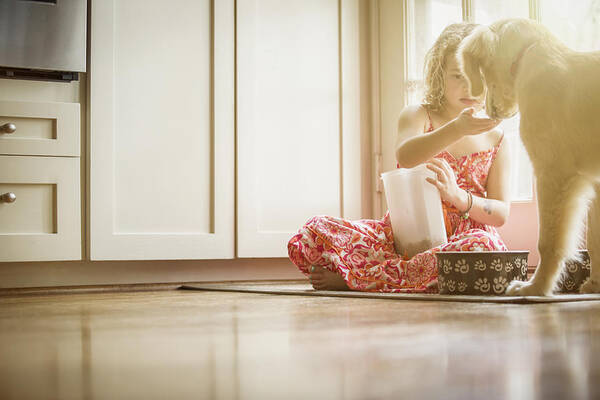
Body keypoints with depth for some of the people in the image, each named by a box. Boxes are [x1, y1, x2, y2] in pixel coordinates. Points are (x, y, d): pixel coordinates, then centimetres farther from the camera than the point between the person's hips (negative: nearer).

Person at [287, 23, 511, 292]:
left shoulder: (496, 138, 10)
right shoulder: (417, 116, 5)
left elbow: (500, 213, 4)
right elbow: (405, 157, -20)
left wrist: (458, 196, -16)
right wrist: (456, 129, -36)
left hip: (456, 239, 1)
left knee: (483, 245, -40)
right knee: (314, 232, -21)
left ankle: (353, 279, -30)